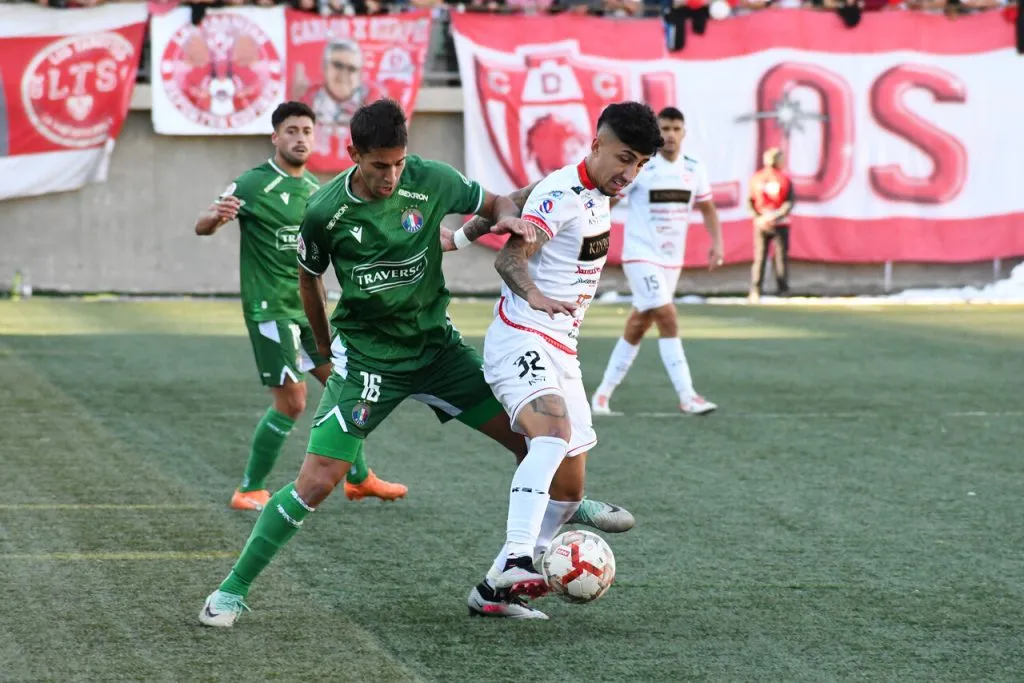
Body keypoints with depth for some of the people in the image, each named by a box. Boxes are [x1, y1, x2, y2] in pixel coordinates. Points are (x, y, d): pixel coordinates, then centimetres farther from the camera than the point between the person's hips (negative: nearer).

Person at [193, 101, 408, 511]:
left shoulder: (314, 188, 10)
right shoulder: (253, 184, -12)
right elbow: (202, 228, -17)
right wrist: (215, 216, -40)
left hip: (307, 306, 7)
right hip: (270, 308, -7)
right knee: (291, 401, -10)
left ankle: (359, 478, 28)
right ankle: (250, 490, 2)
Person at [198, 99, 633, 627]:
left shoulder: (432, 181, -12)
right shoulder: (325, 212, -16)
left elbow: (494, 203, 7)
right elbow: (309, 278, 4)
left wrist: (508, 218, -18)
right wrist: (324, 346, 16)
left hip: (436, 343, 3)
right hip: (367, 358, -3)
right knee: (318, 480, -14)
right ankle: (233, 590, -2)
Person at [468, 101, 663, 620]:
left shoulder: (600, 196, 13)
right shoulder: (560, 193, -15)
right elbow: (510, 256, -26)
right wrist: (535, 296, -40)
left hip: (562, 352, 9)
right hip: (522, 339, -9)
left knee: (570, 486, 7)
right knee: (554, 432, -35)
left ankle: (493, 589, 16)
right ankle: (515, 563, -45)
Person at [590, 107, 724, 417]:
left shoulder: (694, 169, 4)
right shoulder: (638, 167, -12)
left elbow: (707, 207, 17)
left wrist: (717, 242, 5)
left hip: (672, 260, 6)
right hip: (641, 255, -6)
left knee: (638, 326, 11)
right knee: (668, 318, -18)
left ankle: (604, 391, 23)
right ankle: (687, 397, -19)